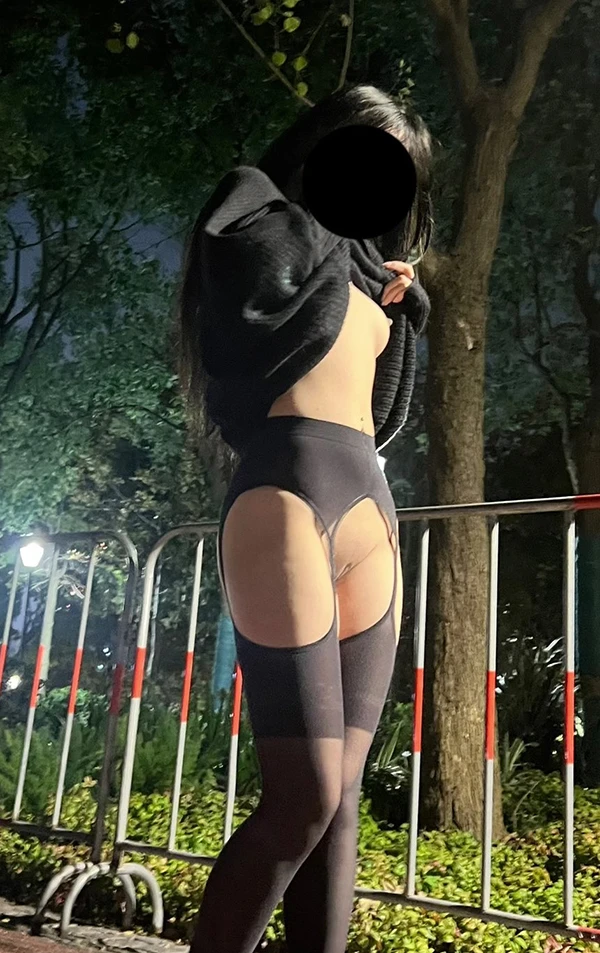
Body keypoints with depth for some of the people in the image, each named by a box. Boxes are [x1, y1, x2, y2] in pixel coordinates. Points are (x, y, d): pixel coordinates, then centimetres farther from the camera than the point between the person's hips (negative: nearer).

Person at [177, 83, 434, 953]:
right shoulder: (260, 215, 11)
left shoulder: (361, 269, 29)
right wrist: (357, 257, 6)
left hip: (373, 506, 8)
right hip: (289, 492, -7)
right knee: (304, 797, -12)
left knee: (342, 795, 3)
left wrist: (399, 295, 17)